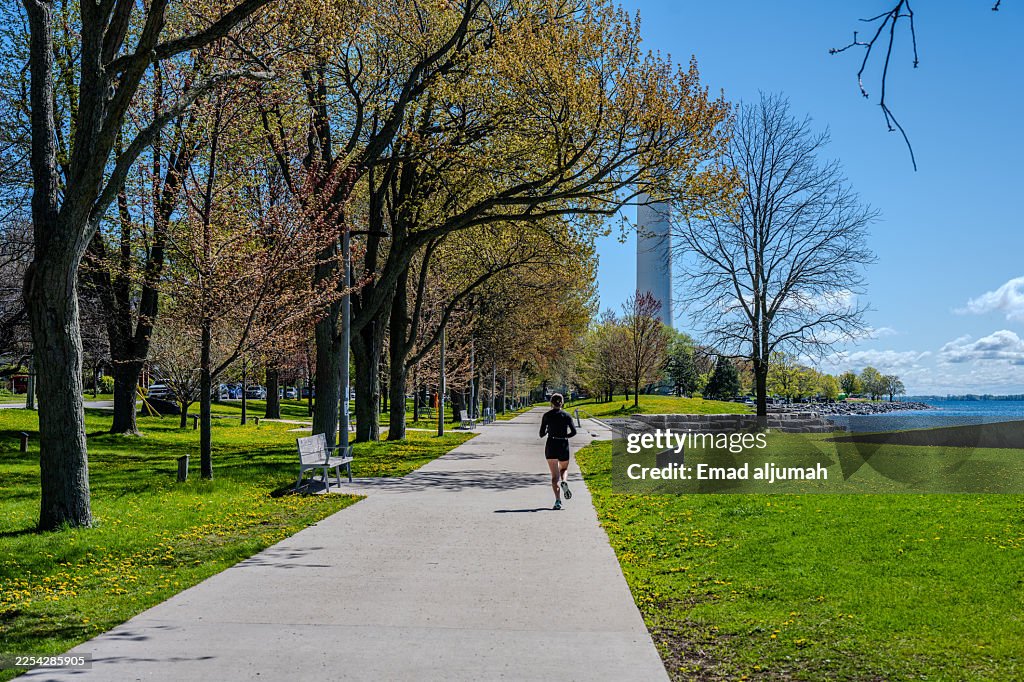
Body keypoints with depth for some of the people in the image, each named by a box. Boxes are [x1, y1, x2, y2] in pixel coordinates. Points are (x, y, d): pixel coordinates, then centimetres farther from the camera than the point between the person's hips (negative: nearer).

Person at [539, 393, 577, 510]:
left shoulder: (547, 415, -1)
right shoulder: (566, 415, 1)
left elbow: (541, 434, 0)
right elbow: (574, 431, -6)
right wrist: (565, 436, 12)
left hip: (551, 445, -1)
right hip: (564, 445, 1)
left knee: (554, 475, 1)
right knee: (564, 469, 24)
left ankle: (558, 501, -11)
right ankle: (564, 482, -10)